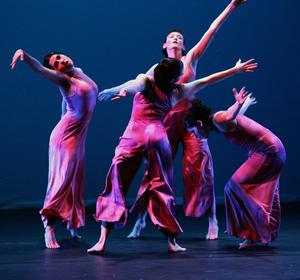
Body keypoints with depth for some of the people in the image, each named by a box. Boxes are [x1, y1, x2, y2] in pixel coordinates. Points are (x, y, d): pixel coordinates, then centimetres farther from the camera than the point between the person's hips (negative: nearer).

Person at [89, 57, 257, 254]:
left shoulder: (145, 81, 10)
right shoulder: (177, 91, 14)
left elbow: (134, 84, -14)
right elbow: (206, 81, 24)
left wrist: (123, 91, -36)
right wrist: (236, 69, 34)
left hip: (134, 133, -1)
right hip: (158, 136, 1)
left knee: (116, 185, -1)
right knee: (161, 189, 10)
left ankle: (103, 240, -7)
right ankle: (172, 242, 11)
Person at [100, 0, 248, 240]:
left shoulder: (190, 59, 8)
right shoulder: (157, 69, 11)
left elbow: (211, 31, 4)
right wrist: (117, 90, 22)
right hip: (167, 122, 1)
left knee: (200, 169, -3)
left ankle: (213, 221, 5)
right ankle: (142, 219, 11)